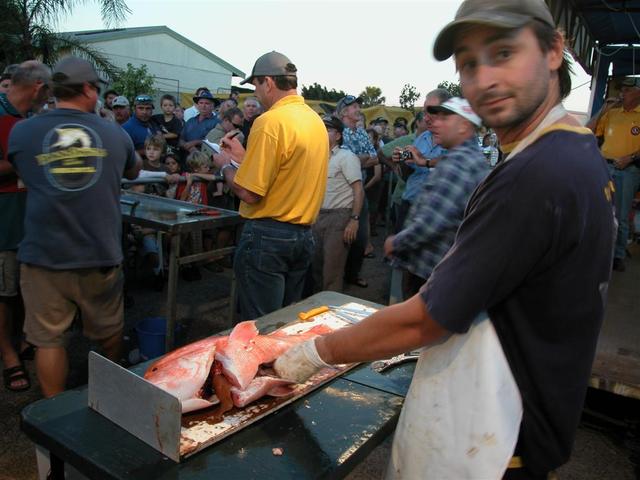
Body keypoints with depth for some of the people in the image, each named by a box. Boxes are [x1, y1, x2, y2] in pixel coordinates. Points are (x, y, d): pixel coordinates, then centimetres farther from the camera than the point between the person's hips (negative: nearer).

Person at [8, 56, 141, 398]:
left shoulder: (21, 132, -3)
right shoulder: (114, 133, -2)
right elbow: (134, 172, 18)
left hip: (43, 255, -1)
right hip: (100, 254, 1)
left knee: (48, 338, 11)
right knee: (109, 332, 20)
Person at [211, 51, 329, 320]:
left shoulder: (270, 121, -16)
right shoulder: (316, 119, 9)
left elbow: (249, 193, -19)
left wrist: (225, 165, -1)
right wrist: (244, 156, 18)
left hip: (268, 237, -8)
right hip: (304, 234, 8)